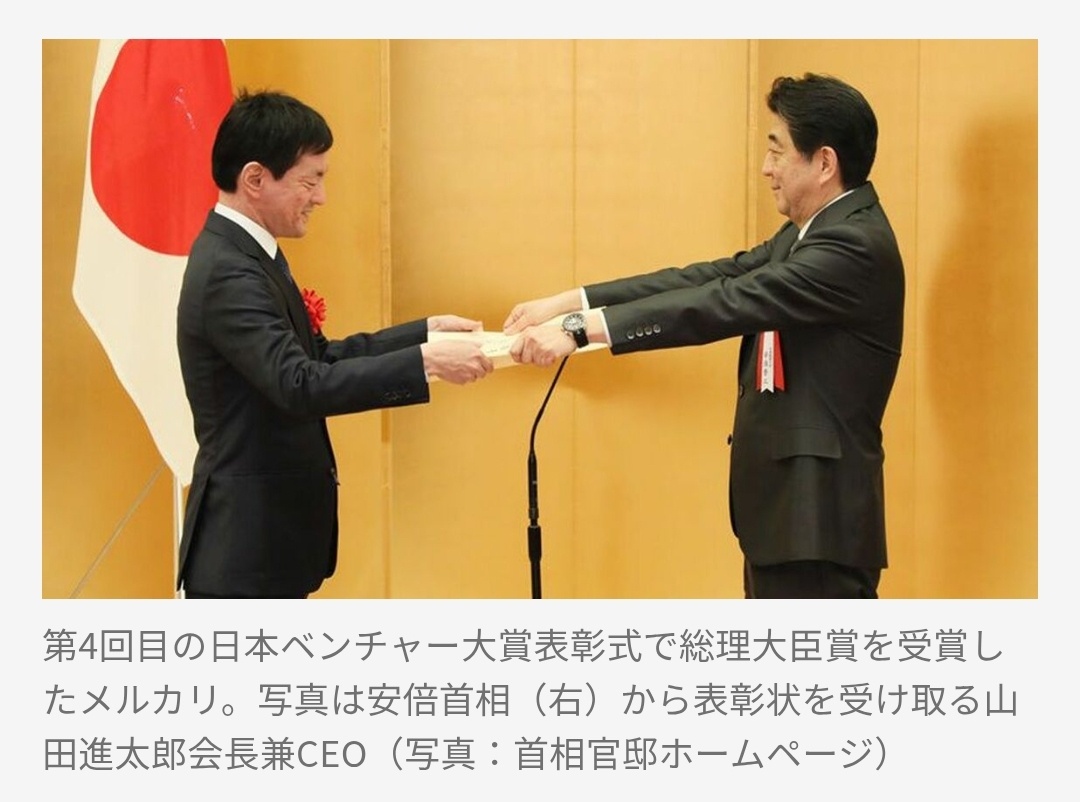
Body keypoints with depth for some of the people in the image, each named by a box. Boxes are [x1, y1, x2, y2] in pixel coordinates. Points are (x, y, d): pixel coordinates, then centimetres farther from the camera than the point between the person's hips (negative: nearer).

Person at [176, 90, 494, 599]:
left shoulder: (244, 255, 10)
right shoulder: (227, 273, -22)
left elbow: (321, 356, 14)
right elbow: (301, 385, -31)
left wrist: (426, 332, 5)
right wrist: (426, 362, -29)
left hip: (271, 534, 11)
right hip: (243, 545, -11)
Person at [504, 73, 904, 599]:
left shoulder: (857, 246, -19)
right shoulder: (810, 234, 13)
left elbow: (725, 303, -25)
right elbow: (713, 279, 9)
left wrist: (579, 329, -26)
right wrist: (568, 302, 1)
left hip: (818, 518, -10)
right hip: (784, 507, 10)